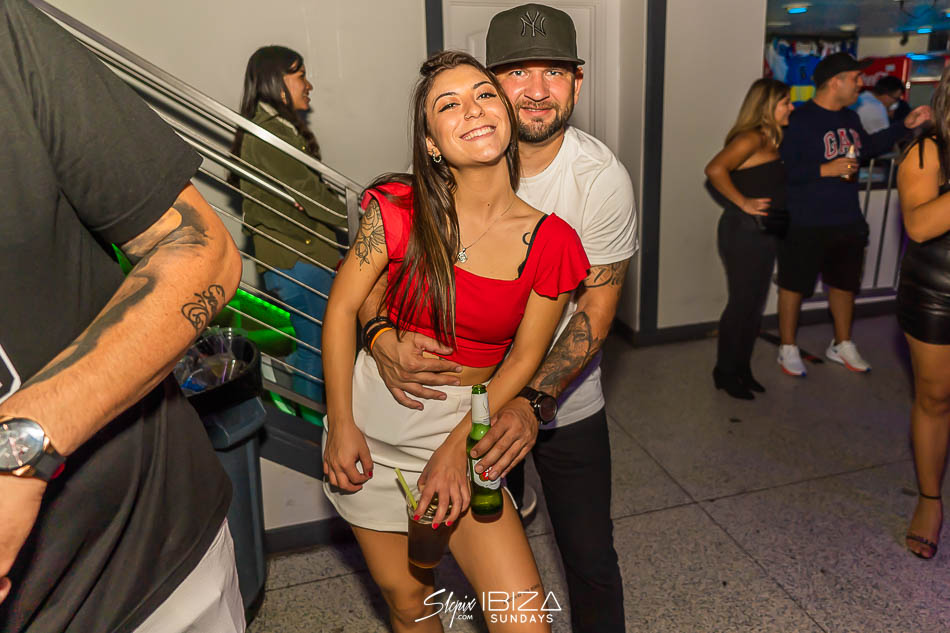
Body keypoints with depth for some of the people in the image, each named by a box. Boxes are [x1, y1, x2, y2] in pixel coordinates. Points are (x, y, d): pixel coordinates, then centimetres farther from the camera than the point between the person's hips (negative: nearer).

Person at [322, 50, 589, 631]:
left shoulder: (550, 242, -11)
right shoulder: (399, 211, -11)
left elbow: (524, 358, -5)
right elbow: (343, 306, -4)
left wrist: (457, 447, -10)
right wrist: (340, 425, -6)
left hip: (464, 423, 0)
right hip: (373, 415, 1)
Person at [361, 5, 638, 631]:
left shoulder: (603, 177, -17)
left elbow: (598, 305, -16)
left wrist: (534, 402, -27)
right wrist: (383, 338, -32)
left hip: (566, 397, -1)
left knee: (590, 555, 8)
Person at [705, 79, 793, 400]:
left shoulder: (771, 140, 14)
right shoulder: (751, 138, -14)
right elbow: (715, 169, -28)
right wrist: (742, 202, -21)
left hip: (764, 233, 9)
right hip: (743, 231, -9)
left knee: (755, 304, 14)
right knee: (743, 303, -1)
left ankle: (742, 369, 26)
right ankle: (726, 372, 13)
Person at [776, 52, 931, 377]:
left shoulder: (850, 117, 9)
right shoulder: (799, 120, -18)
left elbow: (868, 146, 28)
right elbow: (782, 170, -24)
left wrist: (906, 125, 22)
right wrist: (826, 170, -26)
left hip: (848, 222, 8)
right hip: (806, 225, -8)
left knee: (845, 282, 19)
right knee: (794, 285, 5)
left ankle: (842, 345, 36)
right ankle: (787, 348, 21)